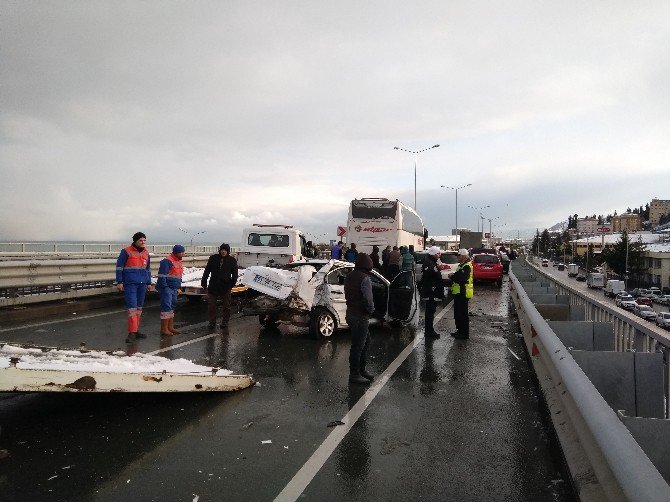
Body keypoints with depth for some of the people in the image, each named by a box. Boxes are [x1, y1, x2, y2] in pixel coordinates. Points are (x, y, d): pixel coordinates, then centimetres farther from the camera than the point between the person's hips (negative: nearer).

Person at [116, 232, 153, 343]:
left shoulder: (146, 253, 13)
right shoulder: (126, 251, -4)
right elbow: (119, 266, -3)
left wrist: (149, 283, 19)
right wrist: (119, 282, -8)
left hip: (142, 284, 6)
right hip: (130, 284, -6)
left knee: (139, 308, 10)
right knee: (132, 307, -11)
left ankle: (136, 330, 19)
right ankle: (132, 332, -10)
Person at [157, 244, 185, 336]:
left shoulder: (179, 262, 15)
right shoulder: (167, 261, -15)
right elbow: (162, 275, -19)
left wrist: (178, 287, 19)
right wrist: (164, 287, -21)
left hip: (174, 289, 10)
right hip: (167, 288, -10)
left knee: (172, 308, 13)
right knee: (166, 307, -9)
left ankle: (170, 327, 22)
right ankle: (164, 329, -4)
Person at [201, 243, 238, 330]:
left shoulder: (232, 261, 0)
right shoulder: (213, 258, 2)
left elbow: (234, 274, 4)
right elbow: (206, 271, 6)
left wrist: (231, 284, -6)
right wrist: (204, 283, 3)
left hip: (225, 287, -1)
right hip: (213, 286, 1)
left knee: (226, 306, 8)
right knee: (211, 306, 5)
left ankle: (225, 322, 22)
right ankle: (212, 322, 15)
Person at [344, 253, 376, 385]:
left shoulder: (349, 276, 8)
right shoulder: (365, 278, -20)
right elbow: (368, 300, -24)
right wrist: (371, 310, -5)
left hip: (351, 313, 9)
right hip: (360, 317, -9)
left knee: (365, 342, 21)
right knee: (357, 346, 1)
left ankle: (361, 370, 30)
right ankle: (354, 375, 10)